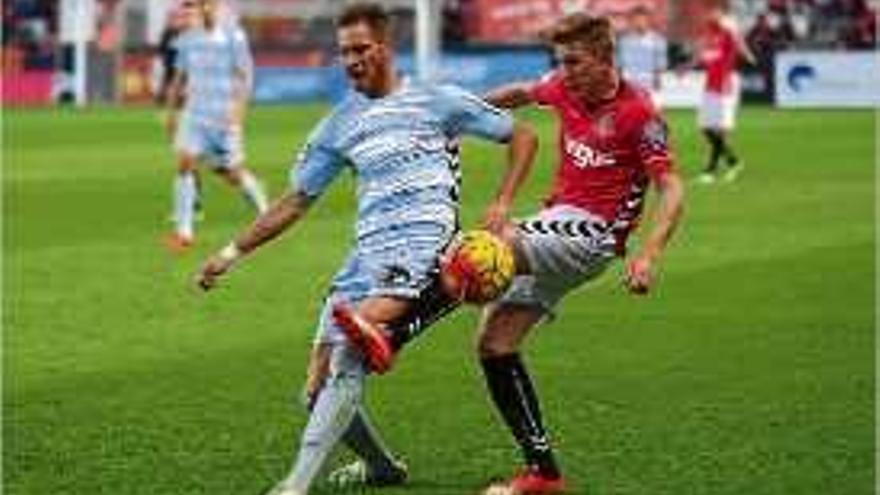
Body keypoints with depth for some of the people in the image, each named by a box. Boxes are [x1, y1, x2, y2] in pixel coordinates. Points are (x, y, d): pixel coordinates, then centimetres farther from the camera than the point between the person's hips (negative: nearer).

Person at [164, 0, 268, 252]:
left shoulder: (233, 35, -6)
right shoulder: (188, 38, 8)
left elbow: (243, 77, -7)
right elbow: (179, 78, 18)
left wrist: (237, 112, -16)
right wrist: (171, 112, 19)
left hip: (223, 115, -3)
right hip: (194, 113, 3)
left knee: (232, 172, 5)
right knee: (185, 163, -13)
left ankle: (265, 211, 32)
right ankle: (183, 232, -11)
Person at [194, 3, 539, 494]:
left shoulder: (437, 101, 7)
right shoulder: (339, 126, 18)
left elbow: (523, 136, 13)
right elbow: (295, 202, 23)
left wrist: (502, 204, 0)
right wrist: (232, 253, 19)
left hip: (422, 247, -6)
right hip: (368, 256, 6)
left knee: (347, 364, -25)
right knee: (321, 389, 1)